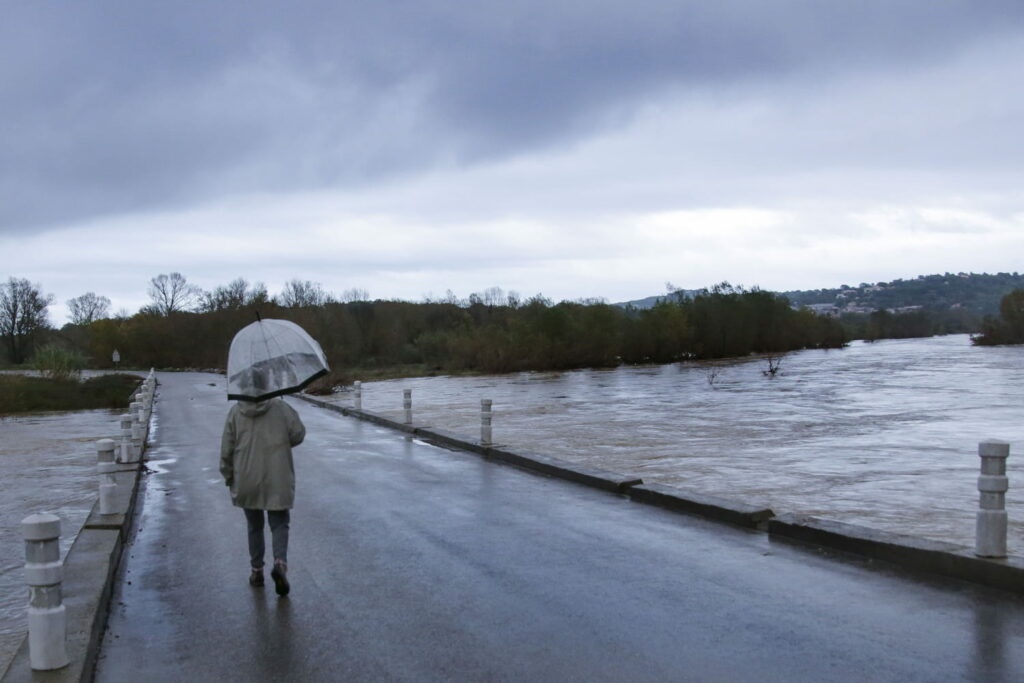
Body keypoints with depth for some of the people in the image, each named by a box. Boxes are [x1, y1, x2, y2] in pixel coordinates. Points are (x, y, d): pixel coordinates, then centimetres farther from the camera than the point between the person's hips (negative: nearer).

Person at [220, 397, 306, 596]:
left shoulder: (235, 412, -2)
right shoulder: (281, 408, -6)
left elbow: (226, 450, 0)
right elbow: (298, 433, -6)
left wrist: (229, 478, 11)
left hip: (247, 481, 1)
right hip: (277, 480, -1)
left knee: (254, 526, 18)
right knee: (279, 523, 7)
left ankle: (257, 570, 23)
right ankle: (280, 563, -16)